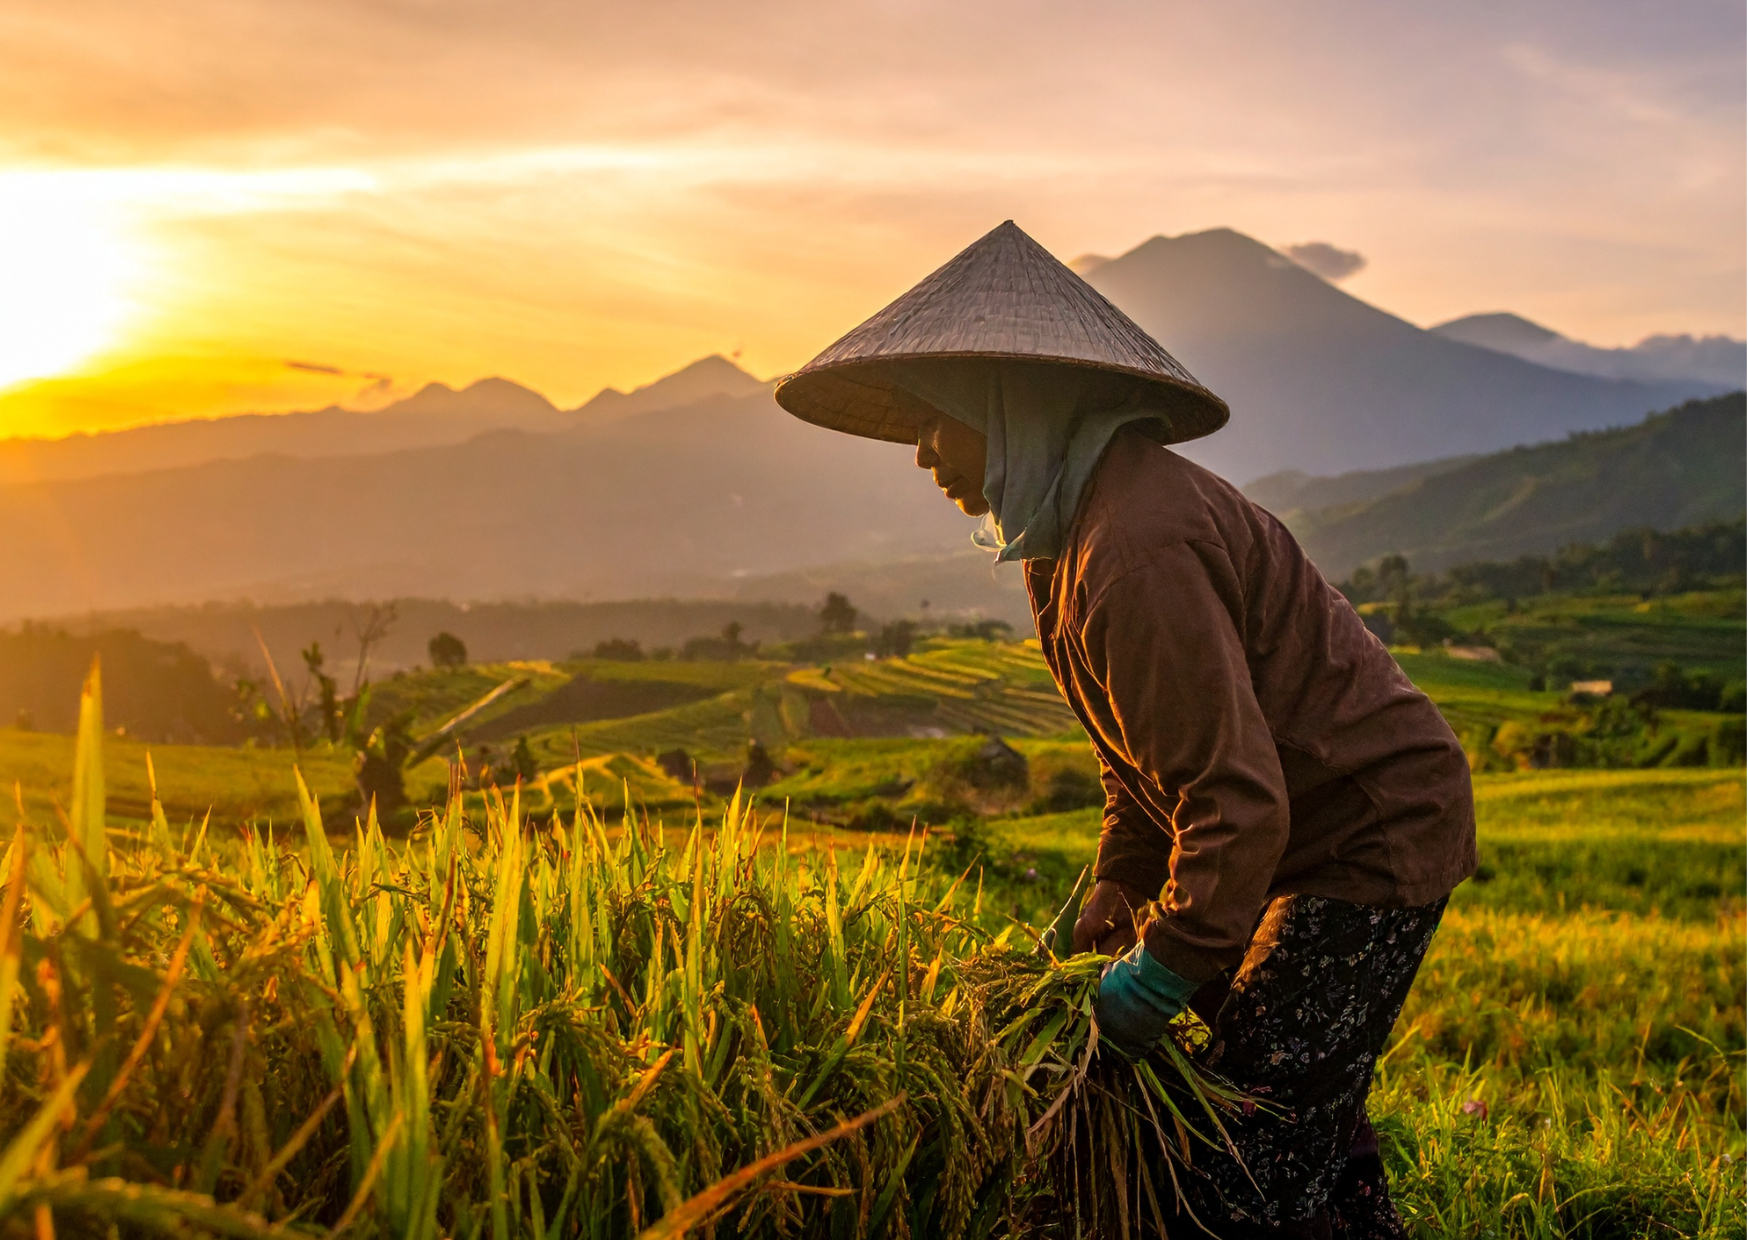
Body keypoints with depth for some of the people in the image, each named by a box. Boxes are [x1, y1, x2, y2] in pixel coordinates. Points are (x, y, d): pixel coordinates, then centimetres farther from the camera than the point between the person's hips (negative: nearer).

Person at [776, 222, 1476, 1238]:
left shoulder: (1136, 553, -28)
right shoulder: (1083, 521, 8)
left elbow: (1238, 797, -30)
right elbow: (1159, 743, 17)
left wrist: (1165, 969, -20)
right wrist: (1121, 885, 11)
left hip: (1378, 839, -10)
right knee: (1308, 1114, 21)